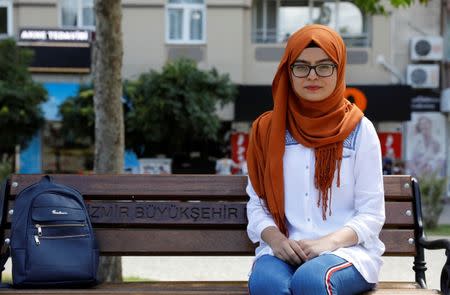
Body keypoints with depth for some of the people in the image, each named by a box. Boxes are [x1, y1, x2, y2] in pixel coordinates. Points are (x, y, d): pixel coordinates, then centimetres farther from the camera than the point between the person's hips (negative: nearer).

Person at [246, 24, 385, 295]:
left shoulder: (359, 130, 4)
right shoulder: (269, 129, 10)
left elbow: (372, 214, 2)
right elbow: (257, 203, 11)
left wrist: (330, 241, -16)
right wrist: (275, 238, -11)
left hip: (348, 248, -1)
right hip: (284, 249, 2)